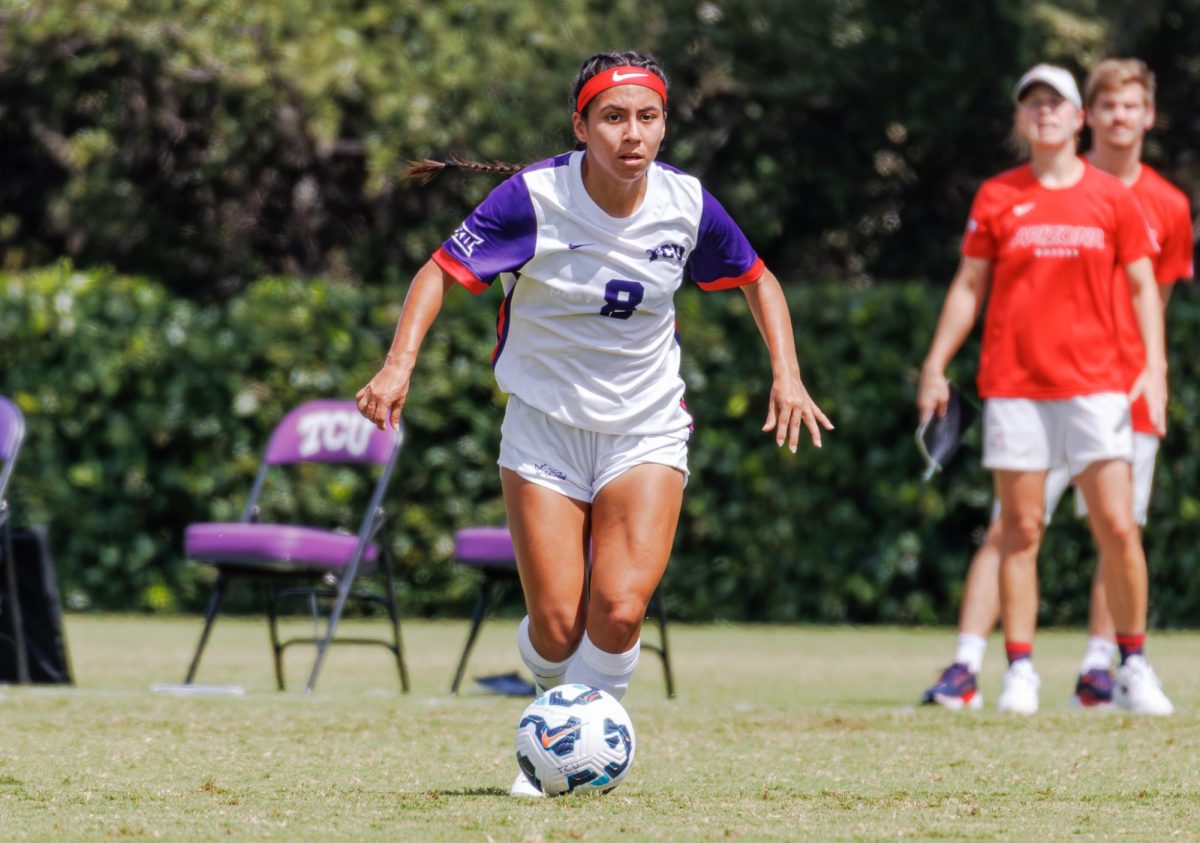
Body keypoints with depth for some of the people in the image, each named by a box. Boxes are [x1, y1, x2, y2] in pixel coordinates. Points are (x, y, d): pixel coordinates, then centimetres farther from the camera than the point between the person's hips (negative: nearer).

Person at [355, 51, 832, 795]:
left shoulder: (687, 204, -9)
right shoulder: (535, 198, -17)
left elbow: (758, 280, 9)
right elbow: (443, 271, -10)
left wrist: (787, 374, -3)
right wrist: (400, 363, -24)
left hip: (647, 431, 1)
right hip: (545, 426, -1)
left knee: (620, 609, -19)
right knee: (556, 628, -5)